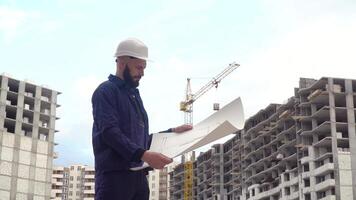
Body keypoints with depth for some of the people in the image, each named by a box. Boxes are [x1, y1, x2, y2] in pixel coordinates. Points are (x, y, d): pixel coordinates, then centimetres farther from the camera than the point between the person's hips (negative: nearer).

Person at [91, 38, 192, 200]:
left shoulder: (134, 94, 22)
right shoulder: (106, 91, -4)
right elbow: (110, 132, -19)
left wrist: (173, 132, 18)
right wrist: (144, 155, -29)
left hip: (138, 175, 9)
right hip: (114, 175, -8)